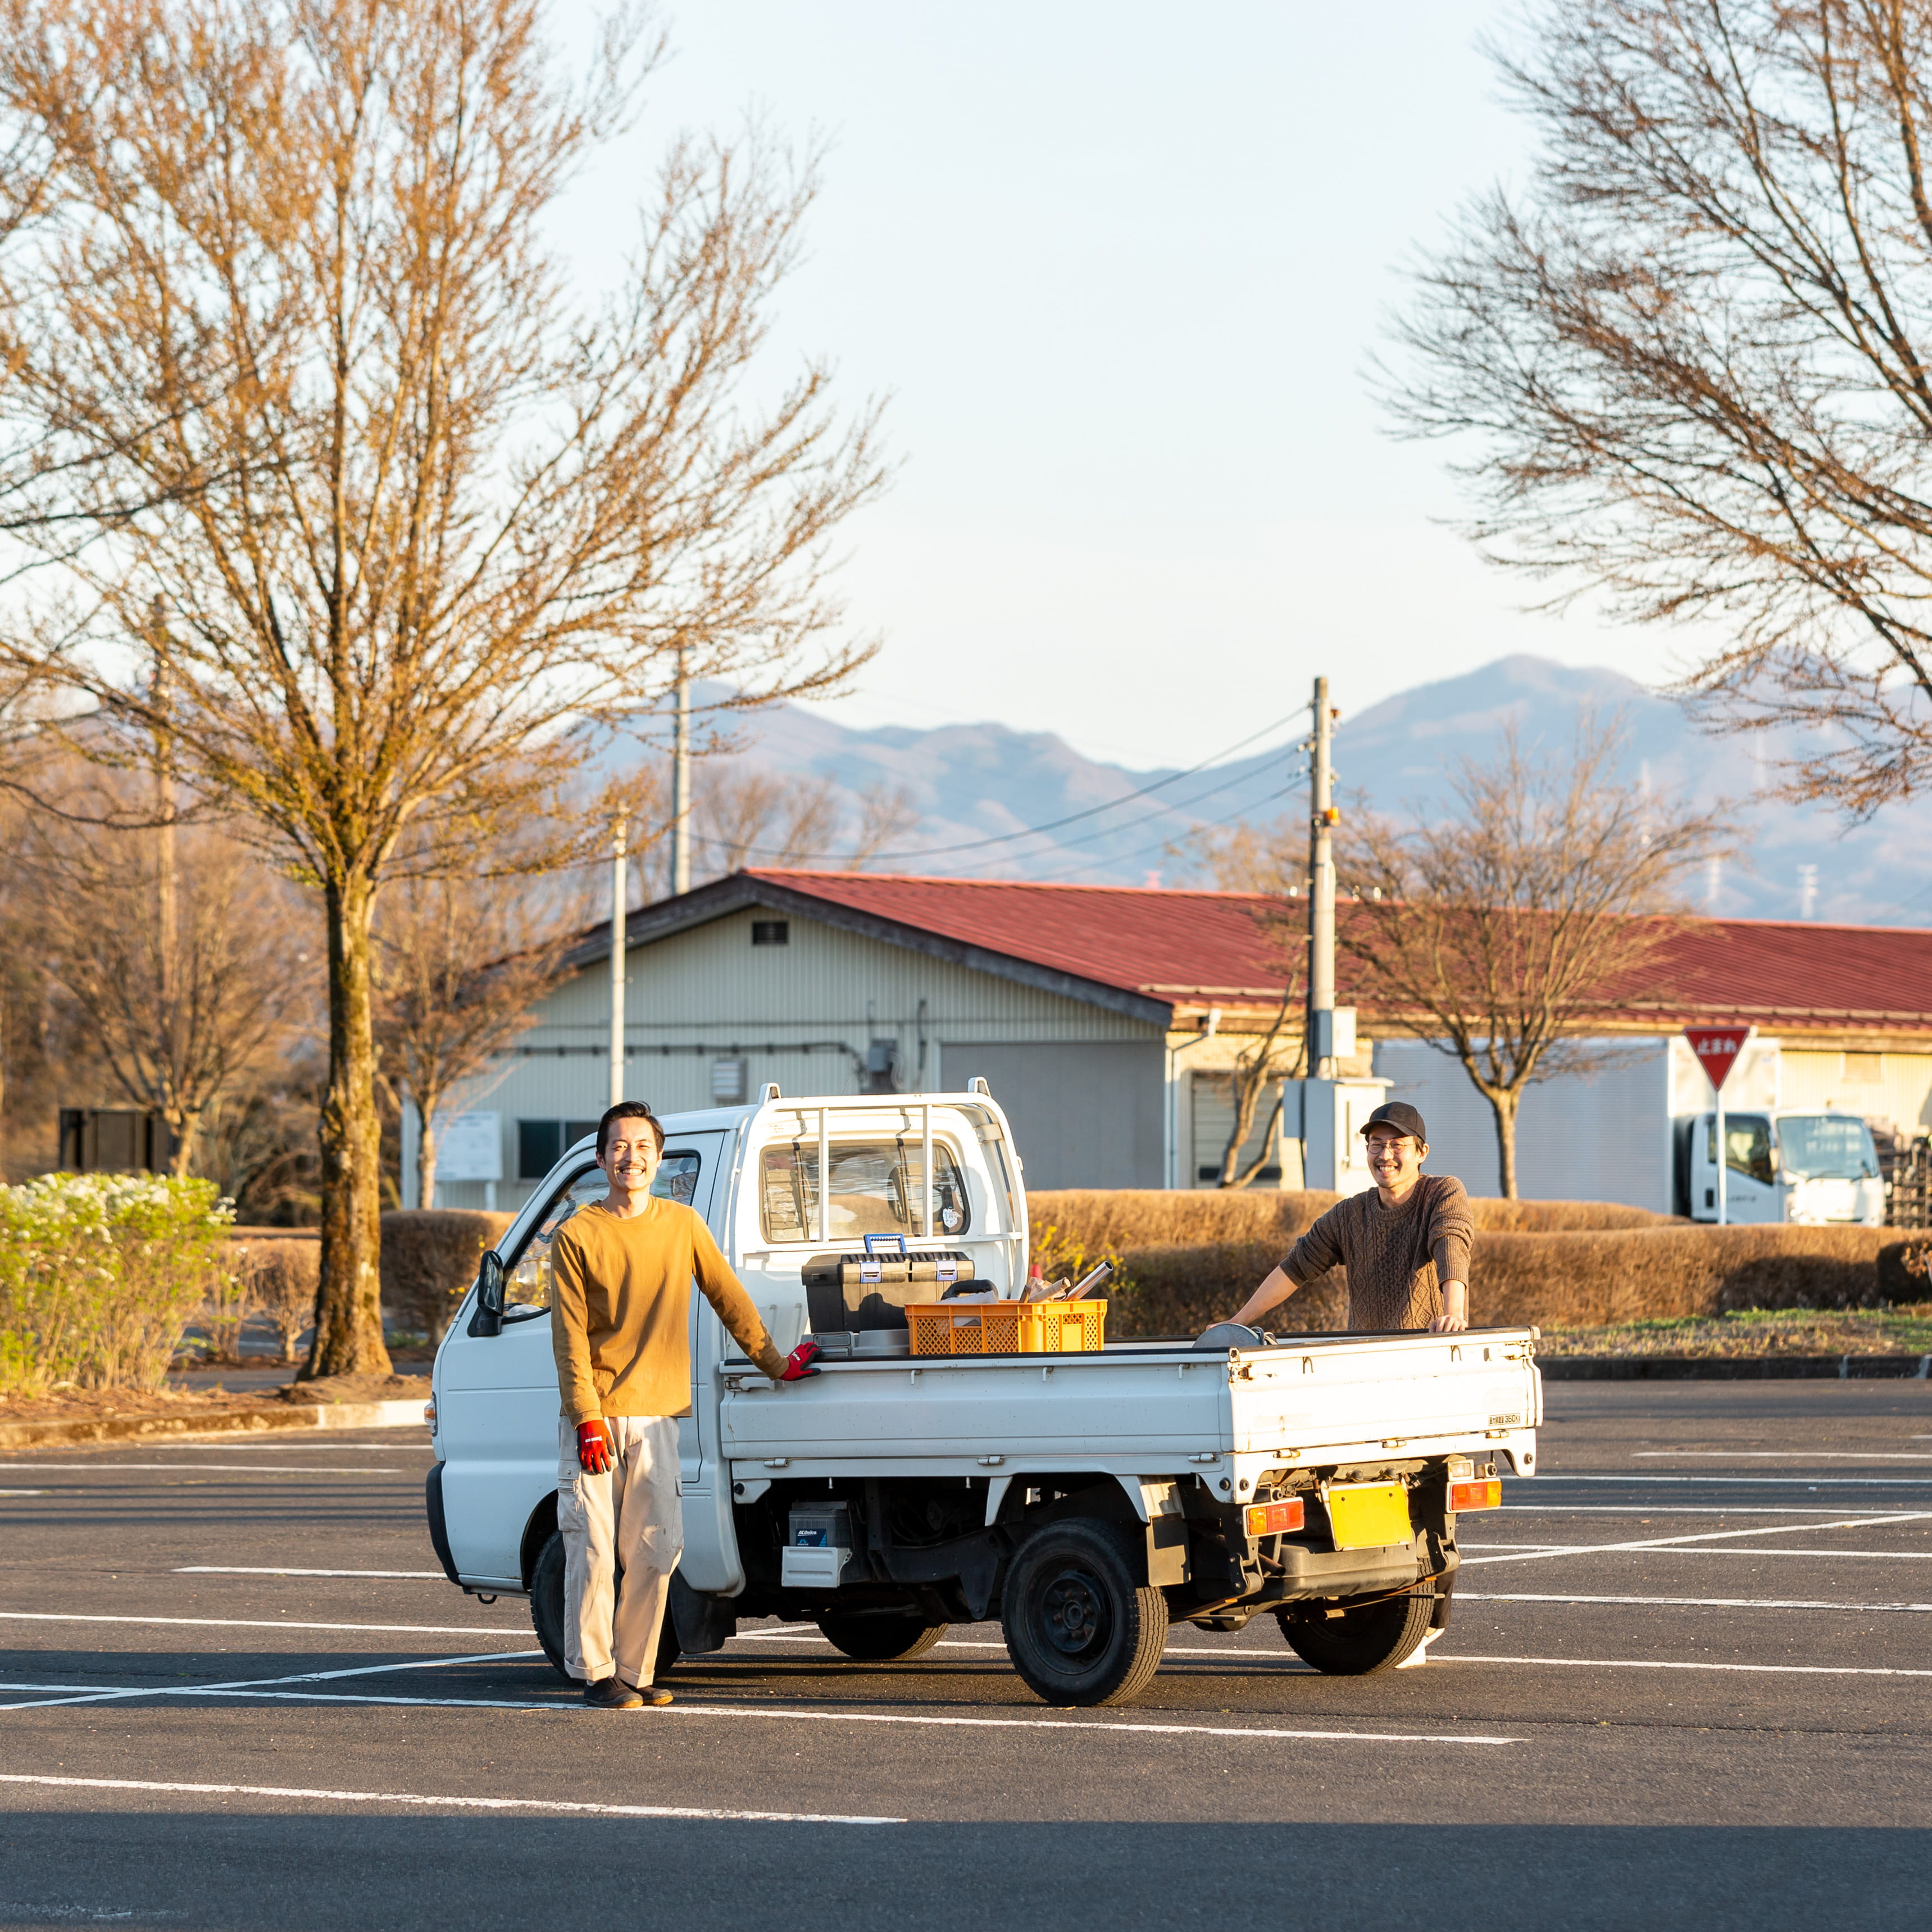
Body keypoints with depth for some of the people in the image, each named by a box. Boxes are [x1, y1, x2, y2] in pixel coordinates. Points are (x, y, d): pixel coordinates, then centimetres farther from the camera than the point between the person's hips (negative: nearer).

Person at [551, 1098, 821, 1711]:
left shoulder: (683, 1225, 10)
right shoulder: (577, 1236, -1)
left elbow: (728, 1298, 17)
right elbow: (570, 1337, -5)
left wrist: (774, 1363, 16)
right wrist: (589, 1418, -12)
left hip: (655, 1417, 3)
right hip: (593, 1416, -3)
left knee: (655, 1550, 1)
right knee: (593, 1550, -4)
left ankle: (635, 1671, 10)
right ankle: (596, 1675, 3)